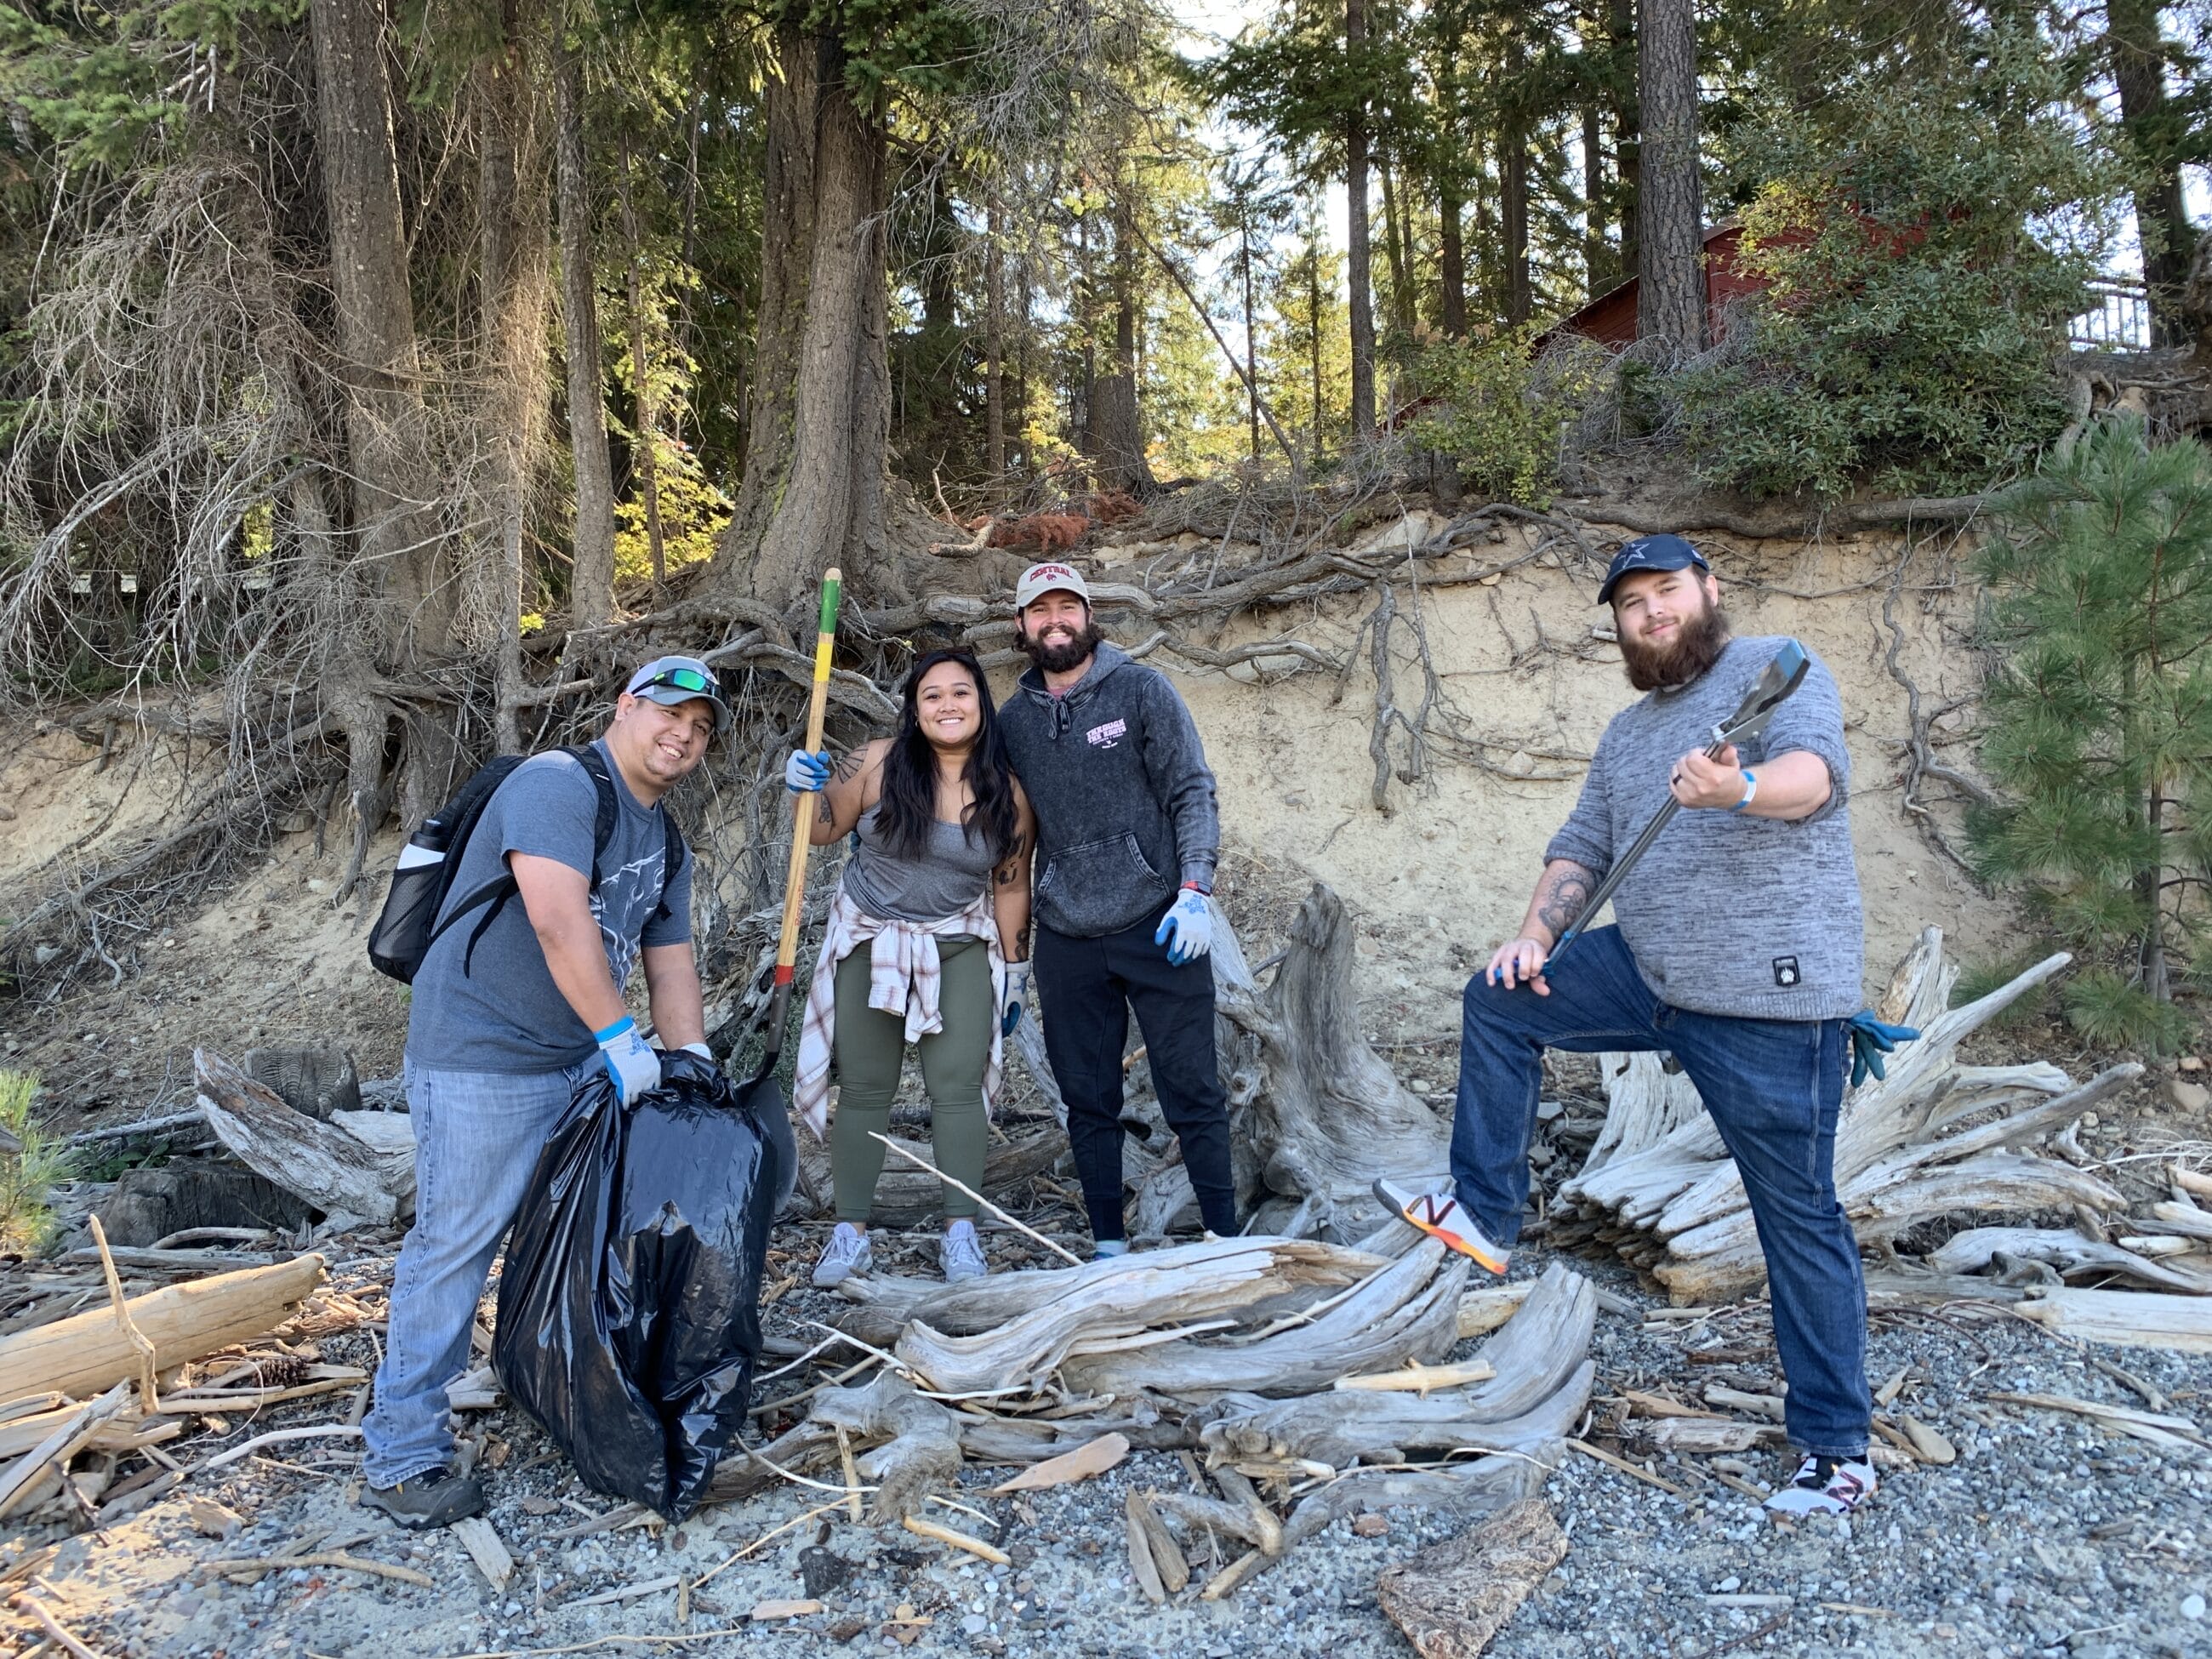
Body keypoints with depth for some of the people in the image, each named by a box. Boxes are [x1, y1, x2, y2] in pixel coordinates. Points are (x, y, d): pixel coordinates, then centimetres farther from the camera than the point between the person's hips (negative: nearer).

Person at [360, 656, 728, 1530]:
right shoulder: (558, 783, -16)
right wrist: (622, 1039, -25)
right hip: (481, 1057, -9)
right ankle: (401, 1457, 9)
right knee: (454, 1244, -4)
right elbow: (558, 917, -27)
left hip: (580, 1062, 9)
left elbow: (672, 967, 14)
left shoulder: (667, 844, 13)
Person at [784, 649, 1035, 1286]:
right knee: (863, 1088, 4)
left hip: (960, 947, 0)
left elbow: (1011, 887, 0)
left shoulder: (1008, 792, -8)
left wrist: (1014, 975, 3)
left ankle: (960, 1232, 4)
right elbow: (822, 830, 1)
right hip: (869, 939, 0)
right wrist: (805, 789, -20)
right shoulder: (877, 764, -11)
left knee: (958, 1084, -6)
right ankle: (850, 1232, 12)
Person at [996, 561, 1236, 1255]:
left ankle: (1225, 1238, 11)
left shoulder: (1142, 690, 0)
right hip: (1065, 939, 4)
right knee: (1088, 1101, 10)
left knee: (1191, 1091, 0)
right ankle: (1108, 1245, 22)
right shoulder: (1015, 719, 10)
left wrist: (1193, 891, -14)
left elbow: (1192, 793, -3)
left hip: (1157, 928, -3)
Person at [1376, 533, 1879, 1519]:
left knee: (1799, 1216, -1)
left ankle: (1839, 1449, 12)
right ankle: (1485, 1215, 11)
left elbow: (1816, 769, -23)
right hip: (1650, 972, 7)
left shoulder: (1776, 670, -4)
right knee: (1499, 999, 3)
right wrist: (1536, 934, -2)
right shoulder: (1625, 734, 19)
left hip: (1771, 997, -7)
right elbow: (1581, 849, 16)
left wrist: (1742, 788, -46)